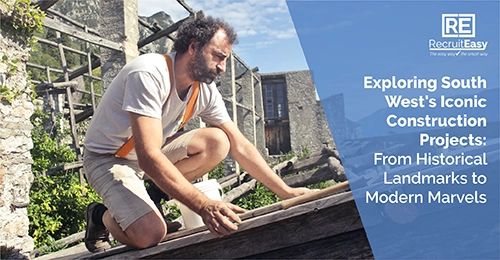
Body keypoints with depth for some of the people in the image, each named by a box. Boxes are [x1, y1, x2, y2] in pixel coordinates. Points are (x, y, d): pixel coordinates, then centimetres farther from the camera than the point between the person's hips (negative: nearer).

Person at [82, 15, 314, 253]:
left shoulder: (205, 90, -8)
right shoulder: (148, 74, -29)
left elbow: (240, 146, -7)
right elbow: (148, 157, -37)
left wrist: (287, 192, -11)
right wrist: (204, 206, -43)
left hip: (150, 153, 7)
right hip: (107, 158, -6)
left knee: (218, 142, -16)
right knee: (150, 234, -28)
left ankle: (144, 200, -2)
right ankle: (102, 215, 6)